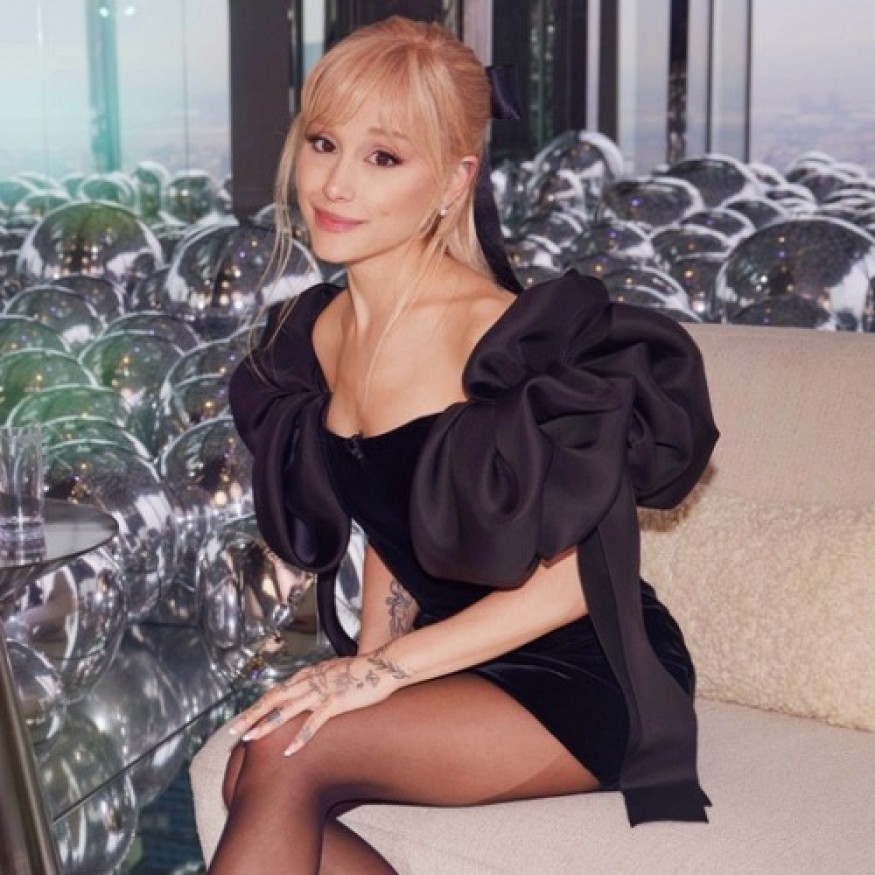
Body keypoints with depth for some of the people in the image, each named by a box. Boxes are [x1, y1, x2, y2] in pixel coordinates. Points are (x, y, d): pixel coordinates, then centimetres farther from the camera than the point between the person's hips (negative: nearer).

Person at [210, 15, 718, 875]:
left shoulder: (503, 338, -20)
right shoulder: (315, 332, 3)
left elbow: (576, 572, -17)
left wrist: (388, 667, -19)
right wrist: (369, 658, -2)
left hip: (580, 677, -6)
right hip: (451, 665, 6)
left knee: (283, 756, -24)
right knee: (253, 777, -20)